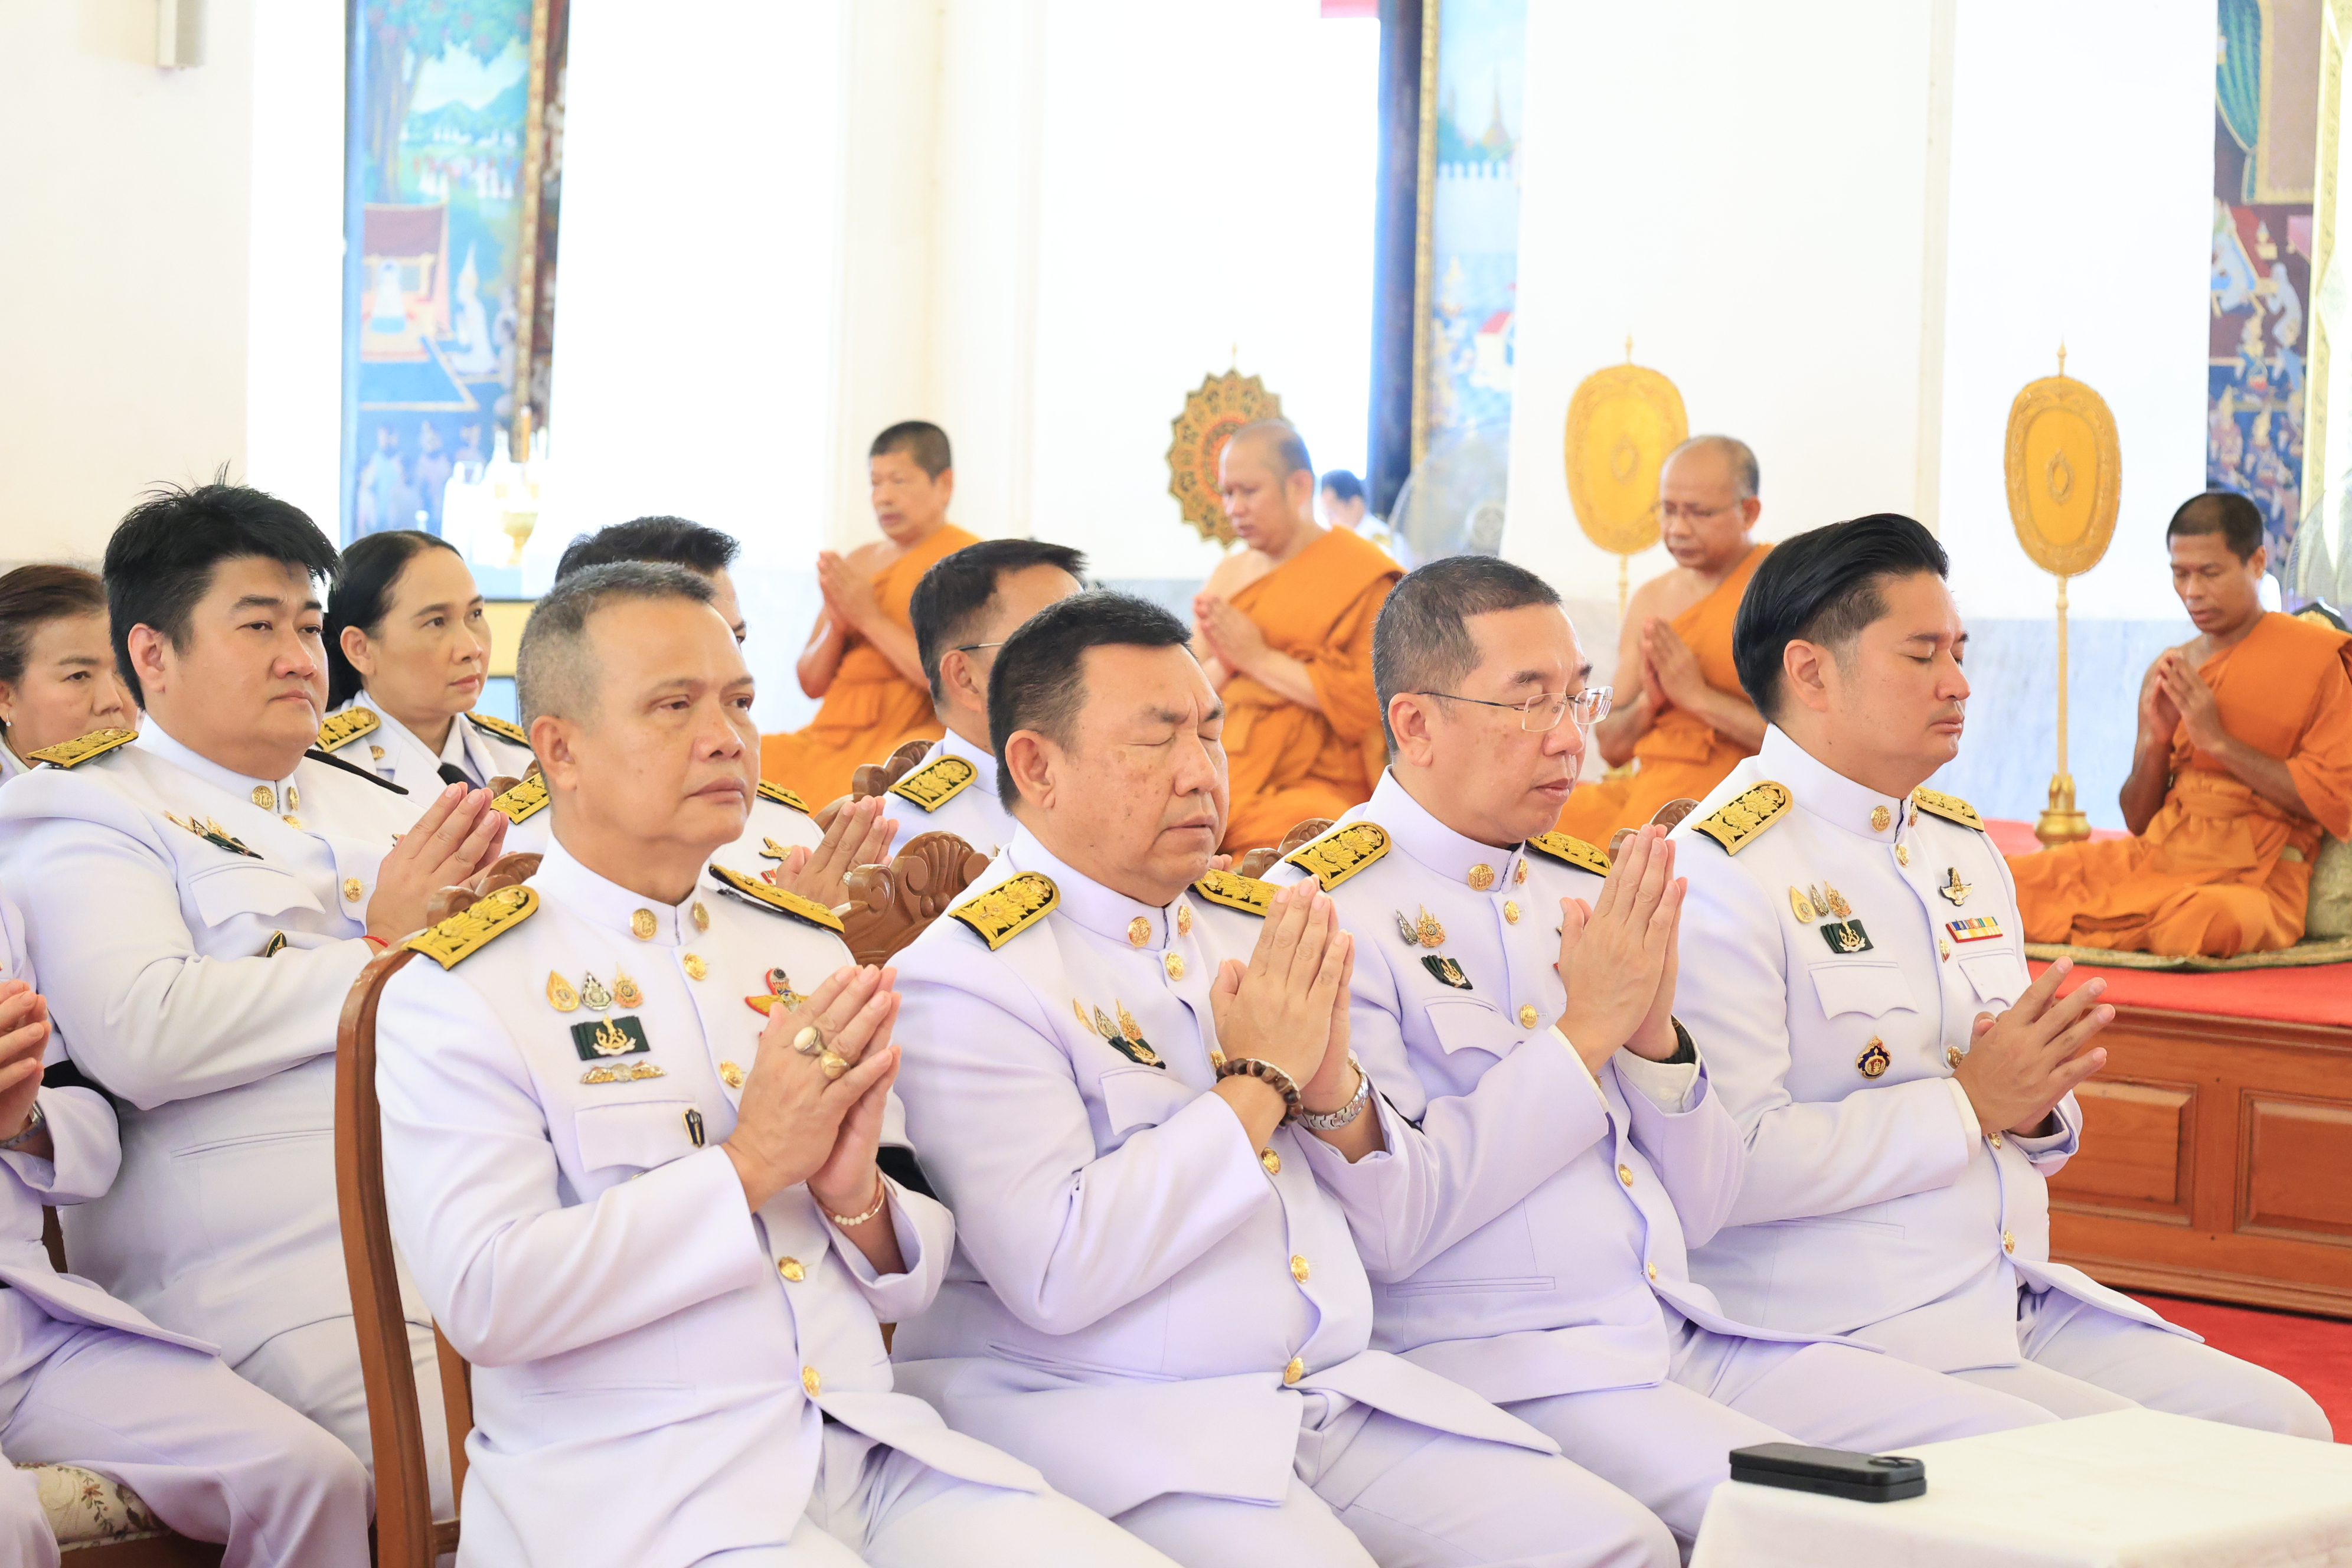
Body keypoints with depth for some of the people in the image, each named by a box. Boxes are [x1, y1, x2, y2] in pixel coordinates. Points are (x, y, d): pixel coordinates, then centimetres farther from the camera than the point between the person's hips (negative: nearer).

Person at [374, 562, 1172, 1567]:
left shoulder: (806, 948, 16)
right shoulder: (457, 993, -1)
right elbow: (481, 1297, -14)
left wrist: (856, 1196, -5)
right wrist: (751, 1163, -13)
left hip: (873, 1456, 5)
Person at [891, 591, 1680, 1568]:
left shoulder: (1237, 928, 16)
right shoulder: (969, 978, -7)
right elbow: (1054, 1277, -21)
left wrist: (1332, 1085, -5)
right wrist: (1259, 1080, -13)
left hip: (1339, 1399, 7)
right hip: (1105, 1417, -7)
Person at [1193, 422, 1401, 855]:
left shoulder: (1362, 573, 0)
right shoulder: (1230, 572, 18)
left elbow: (1367, 700, -10)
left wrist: (1259, 658, -8)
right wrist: (1223, 664, -4)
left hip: (1317, 784, -5)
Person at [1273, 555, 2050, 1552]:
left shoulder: (1586, 888, 16)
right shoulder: (1326, 908, -5)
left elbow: (1698, 1215, 15)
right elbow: (1382, 1226, -17)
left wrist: (1654, 1033, -3)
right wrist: (1584, 1031, -12)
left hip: (1685, 1339, 7)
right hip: (1497, 1363, -7)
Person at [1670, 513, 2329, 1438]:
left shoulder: (1962, 847, 18)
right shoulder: (1722, 871, -11)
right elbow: (1727, 1168, -21)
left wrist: (2037, 1100, 0)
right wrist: (1971, 1103, -15)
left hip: (2021, 1311, 9)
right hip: (1844, 1339, -9)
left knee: (2283, 1427, -4)